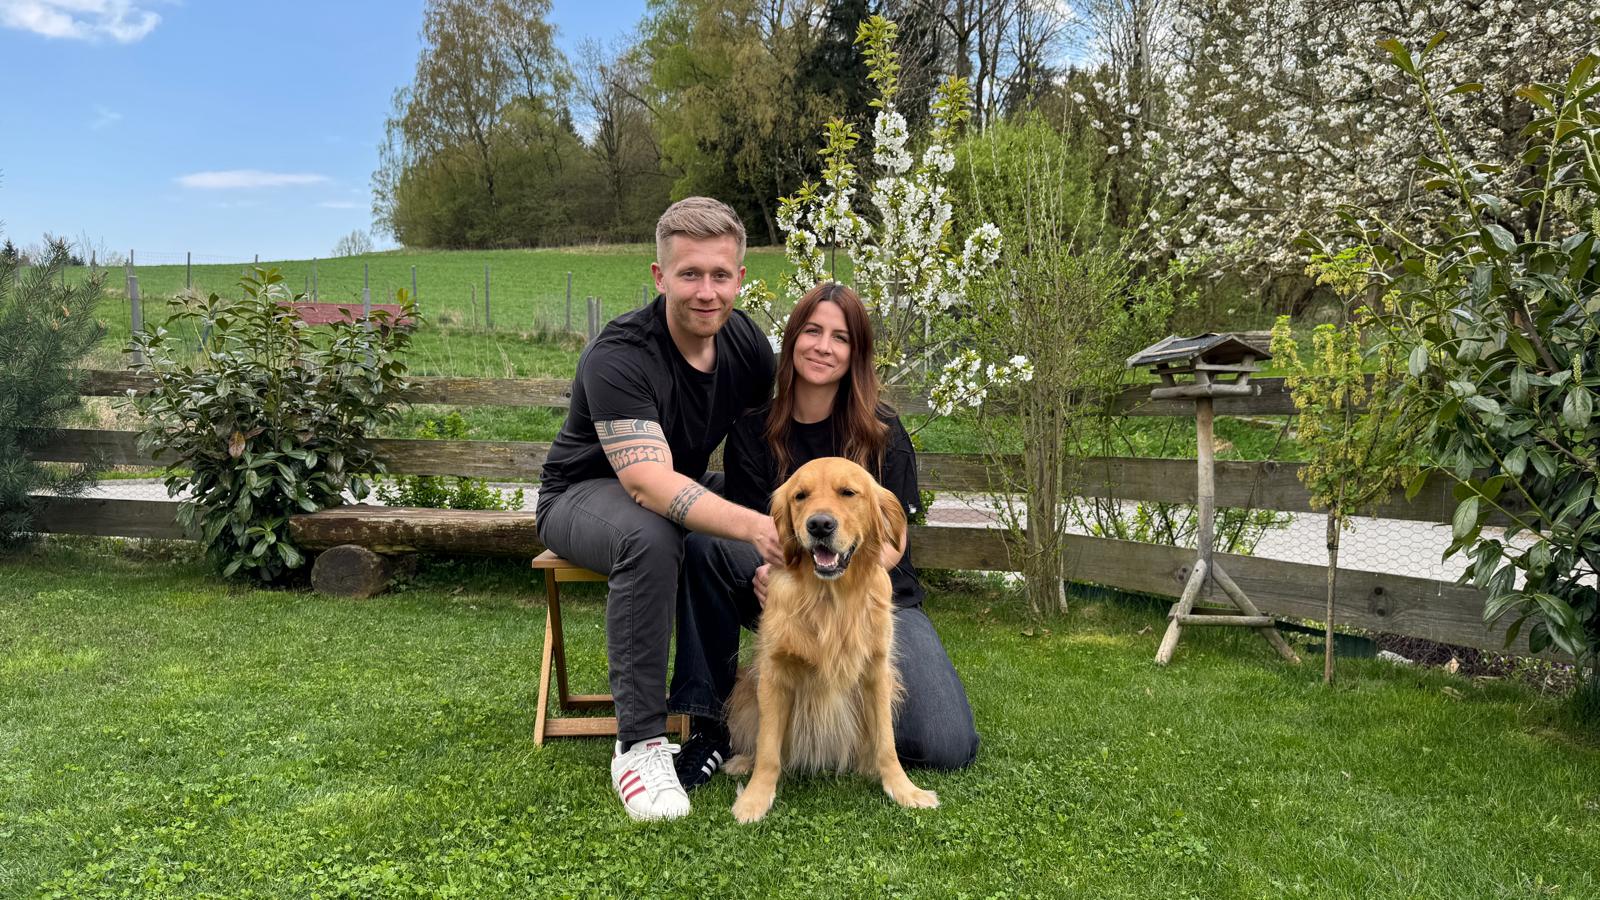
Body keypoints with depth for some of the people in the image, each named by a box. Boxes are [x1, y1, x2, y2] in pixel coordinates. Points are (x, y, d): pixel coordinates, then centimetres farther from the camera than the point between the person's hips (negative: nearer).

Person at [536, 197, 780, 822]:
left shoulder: (747, 343, -9)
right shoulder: (619, 356, -29)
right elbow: (651, 484, -41)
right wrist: (752, 525, -54)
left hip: (687, 491, 6)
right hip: (586, 493, -6)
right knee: (649, 538, -40)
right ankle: (639, 743, -30)